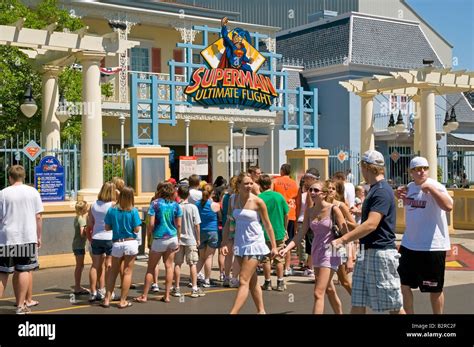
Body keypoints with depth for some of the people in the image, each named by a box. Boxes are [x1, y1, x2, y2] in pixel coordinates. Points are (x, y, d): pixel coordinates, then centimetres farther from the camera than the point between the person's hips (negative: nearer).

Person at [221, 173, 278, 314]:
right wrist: (225, 243, 1)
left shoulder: (257, 201, -10)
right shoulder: (234, 200, 3)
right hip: (239, 244, 6)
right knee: (252, 281, 14)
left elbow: (267, 225, -3)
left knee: (244, 281, -10)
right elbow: (229, 222, 8)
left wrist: (274, 246, -1)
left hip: (254, 244, -6)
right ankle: (261, 311, 26)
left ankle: (233, 313, -13)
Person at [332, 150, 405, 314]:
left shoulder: (382, 191, -17)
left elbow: (371, 224, -27)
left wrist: (343, 239, -29)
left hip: (381, 253, -10)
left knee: (393, 305, 1)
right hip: (368, 252, 10)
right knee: (357, 302, 9)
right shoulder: (375, 190, 14)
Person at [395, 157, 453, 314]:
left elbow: (448, 206, -31)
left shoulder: (435, 186, -15)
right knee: (403, 284, 13)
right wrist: (398, 195, 7)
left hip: (432, 246, -7)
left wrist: (430, 188, -33)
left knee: (435, 289, 8)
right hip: (409, 244, 7)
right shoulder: (409, 187, 7)